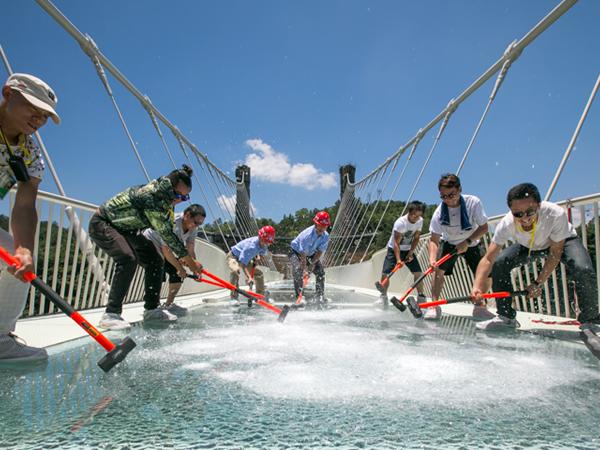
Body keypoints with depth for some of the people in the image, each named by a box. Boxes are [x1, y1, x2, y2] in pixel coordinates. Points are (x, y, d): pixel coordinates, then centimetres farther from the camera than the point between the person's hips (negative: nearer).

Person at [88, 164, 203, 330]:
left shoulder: (166, 202, -6)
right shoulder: (149, 195, -34)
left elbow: (169, 233, 1)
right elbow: (166, 234, -33)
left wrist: (182, 257, -9)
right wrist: (190, 261, -28)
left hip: (125, 229, 9)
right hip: (102, 224, -9)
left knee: (154, 260, 1)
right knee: (128, 258, -32)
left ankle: (151, 309, 8)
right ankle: (111, 314, -26)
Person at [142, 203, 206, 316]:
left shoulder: (193, 229, -9)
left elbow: (190, 251, -9)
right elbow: (166, 249, -34)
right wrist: (179, 267, -29)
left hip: (163, 251, 8)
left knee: (179, 273, 1)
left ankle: (168, 304, 11)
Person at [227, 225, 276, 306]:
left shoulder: (264, 245, -15)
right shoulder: (251, 246, -40)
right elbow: (243, 263, -43)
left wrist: (256, 258, -12)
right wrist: (248, 277, -55)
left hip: (245, 258, 8)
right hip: (233, 256, -8)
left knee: (259, 273, 3)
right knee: (235, 270, -37)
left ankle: (261, 296, 22)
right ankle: (234, 298, -30)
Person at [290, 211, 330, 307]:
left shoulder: (325, 236, -20)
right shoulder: (307, 234, -37)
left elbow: (320, 252, -15)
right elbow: (303, 254, -36)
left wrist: (312, 263, -28)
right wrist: (304, 270, -39)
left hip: (311, 254, 5)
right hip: (296, 251, -5)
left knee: (320, 272, -6)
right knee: (298, 272, -25)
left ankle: (320, 296, 0)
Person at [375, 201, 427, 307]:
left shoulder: (420, 221, -10)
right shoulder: (400, 223, -28)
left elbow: (416, 238, -1)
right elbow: (396, 243, -27)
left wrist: (411, 252, -12)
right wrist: (398, 260, -34)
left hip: (408, 250, 5)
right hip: (394, 249, -4)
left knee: (418, 272, -4)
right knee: (385, 273, -13)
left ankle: (421, 297, 11)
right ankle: (383, 297, 3)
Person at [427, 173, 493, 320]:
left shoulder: (473, 202, -26)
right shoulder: (439, 213, -25)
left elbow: (484, 227, -18)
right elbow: (434, 240, -24)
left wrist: (467, 242, -29)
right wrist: (432, 259, -40)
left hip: (472, 243, 1)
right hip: (449, 243, 0)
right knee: (438, 270, -17)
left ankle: (479, 305, 8)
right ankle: (434, 306, -9)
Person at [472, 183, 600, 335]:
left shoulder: (556, 214, -39)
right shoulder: (506, 224, -33)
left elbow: (555, 253, -26)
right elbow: (488, 259, -36)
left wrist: (538, 283, -28)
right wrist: (478, 286, -52)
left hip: (563, 241, -2)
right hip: (528, 246, 2)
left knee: (583, 270, -30)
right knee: (498, 263, -18)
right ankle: (506, 318, -1)